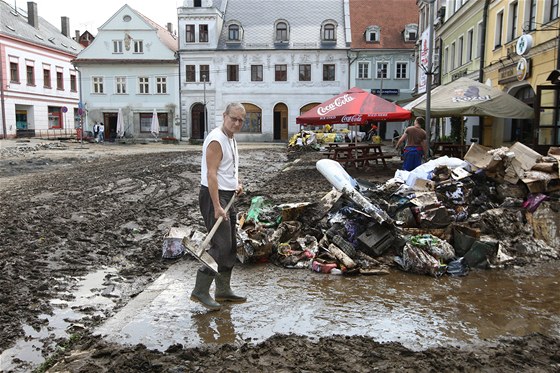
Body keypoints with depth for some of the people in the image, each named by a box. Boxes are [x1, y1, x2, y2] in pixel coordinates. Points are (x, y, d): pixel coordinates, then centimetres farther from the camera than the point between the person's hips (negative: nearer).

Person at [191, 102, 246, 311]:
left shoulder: (231, 139, 14)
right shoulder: (216, 140, -17)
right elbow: (211, 174, -23)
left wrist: (237, 183, 11)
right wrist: (217, 207, -27)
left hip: (227, 196, 10)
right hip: (213, 195, -10)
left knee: (230, 247, 13)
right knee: (221, 246, -13)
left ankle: (223, 291, 23)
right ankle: (200, 291, -2)